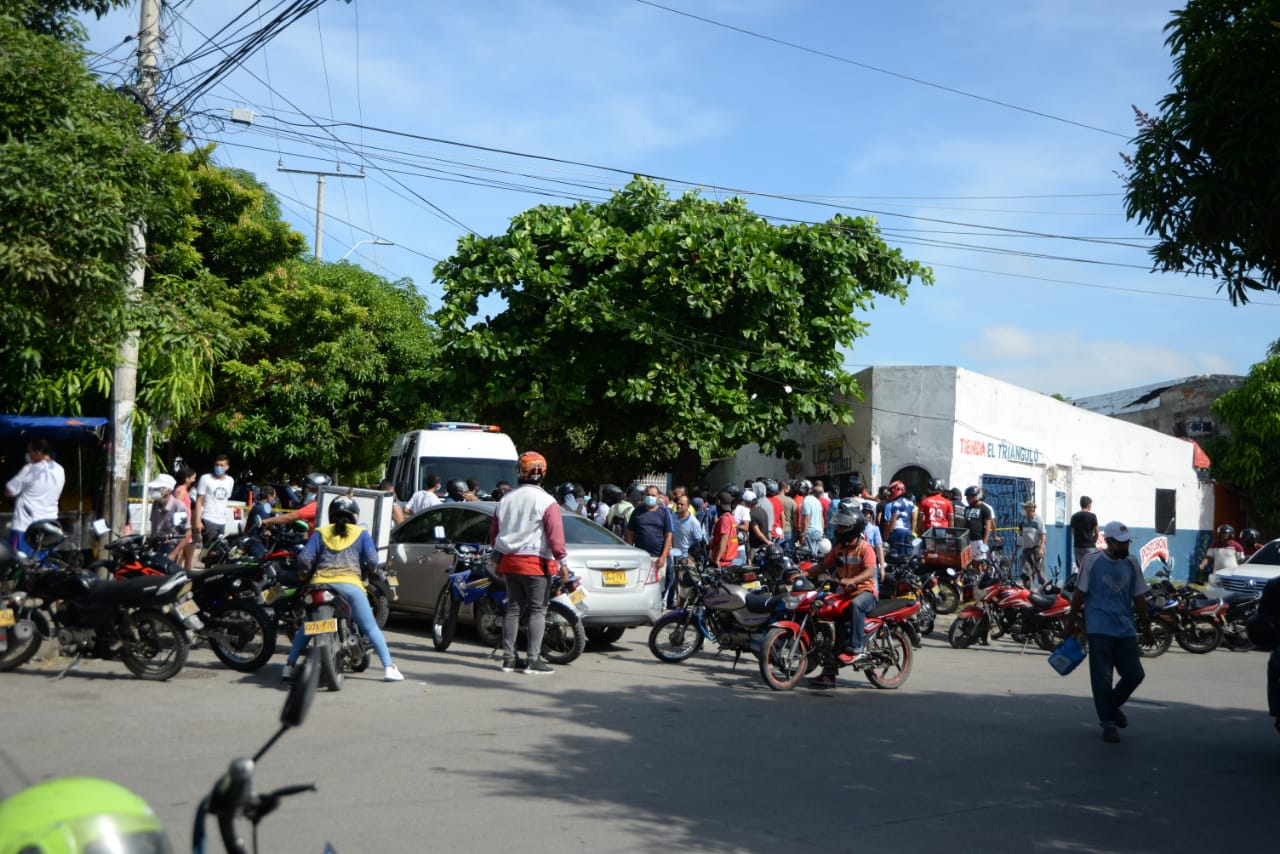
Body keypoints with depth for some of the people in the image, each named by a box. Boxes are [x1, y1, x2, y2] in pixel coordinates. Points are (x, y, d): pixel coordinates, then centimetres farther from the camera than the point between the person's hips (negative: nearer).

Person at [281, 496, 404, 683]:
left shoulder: (320, 533, 20)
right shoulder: (361, 534, 17)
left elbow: (304, 559, 8)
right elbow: (372, 561, 5)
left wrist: (307, 575, 26)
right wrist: (364, 571, 26)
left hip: (320, 585, 2)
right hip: (350, 585, -2)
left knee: (306, 628, 20)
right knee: (371, 629, 3)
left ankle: (289, 667, 15)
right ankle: (389, 668, -5)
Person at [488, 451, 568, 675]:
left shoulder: (505, 499, 11)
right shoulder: (546, 501, -10)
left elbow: (493, 534, 17)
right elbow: (555, 535, -15)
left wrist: (501, 554, 29)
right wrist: (562, 562, -9)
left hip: (509, 561, 6)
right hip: (536, 563, -6)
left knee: (513, 608, 11)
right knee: (537, 610, -1)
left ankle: (509, 658, 12)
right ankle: (533, 660, -5)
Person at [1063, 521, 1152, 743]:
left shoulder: (1132, 563, 9)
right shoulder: (1092, 560, -3)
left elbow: (1139, 596, 14)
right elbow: (1080, 593, 1)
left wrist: (1145, 624, 14)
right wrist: (1071, 621, 3)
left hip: (1125, 629, 4)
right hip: (1099, 629, -4)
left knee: (1135, 674, 4)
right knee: (1102, 678, -3)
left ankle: (1112, 705, 30)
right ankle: (1108, 722, 9)